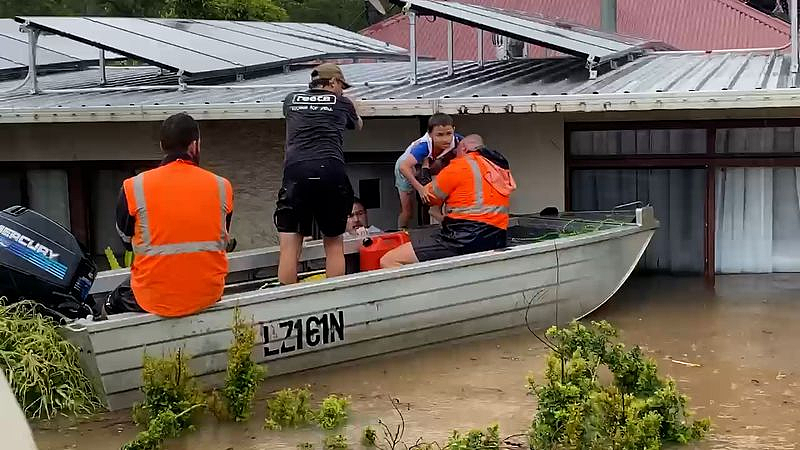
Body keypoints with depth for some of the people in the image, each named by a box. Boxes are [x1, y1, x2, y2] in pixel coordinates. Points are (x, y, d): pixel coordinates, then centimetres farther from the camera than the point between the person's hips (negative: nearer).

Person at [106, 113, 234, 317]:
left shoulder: (133, 189, -11)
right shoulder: (222, 187, -7)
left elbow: (127, 240, 4)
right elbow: (224, 241, 7)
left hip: (156, 300, -2)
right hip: (208, 296, 2)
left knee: (115, 300, 30)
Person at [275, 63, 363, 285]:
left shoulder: (291, 100, 20)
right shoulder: (342, 103, 17)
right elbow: (358, 125, 39)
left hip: (295, 171, 0)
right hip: (331, 171, 0)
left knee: (290, 245, -2)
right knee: (334, 243, 14)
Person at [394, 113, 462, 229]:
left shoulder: (455, 140, -31)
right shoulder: (424, 147, -45)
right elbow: (404, 167, -53)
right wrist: (420, 188, -56)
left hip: (426, 167, 5)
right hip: (406, 169, -5)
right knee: (407, 210, 1)